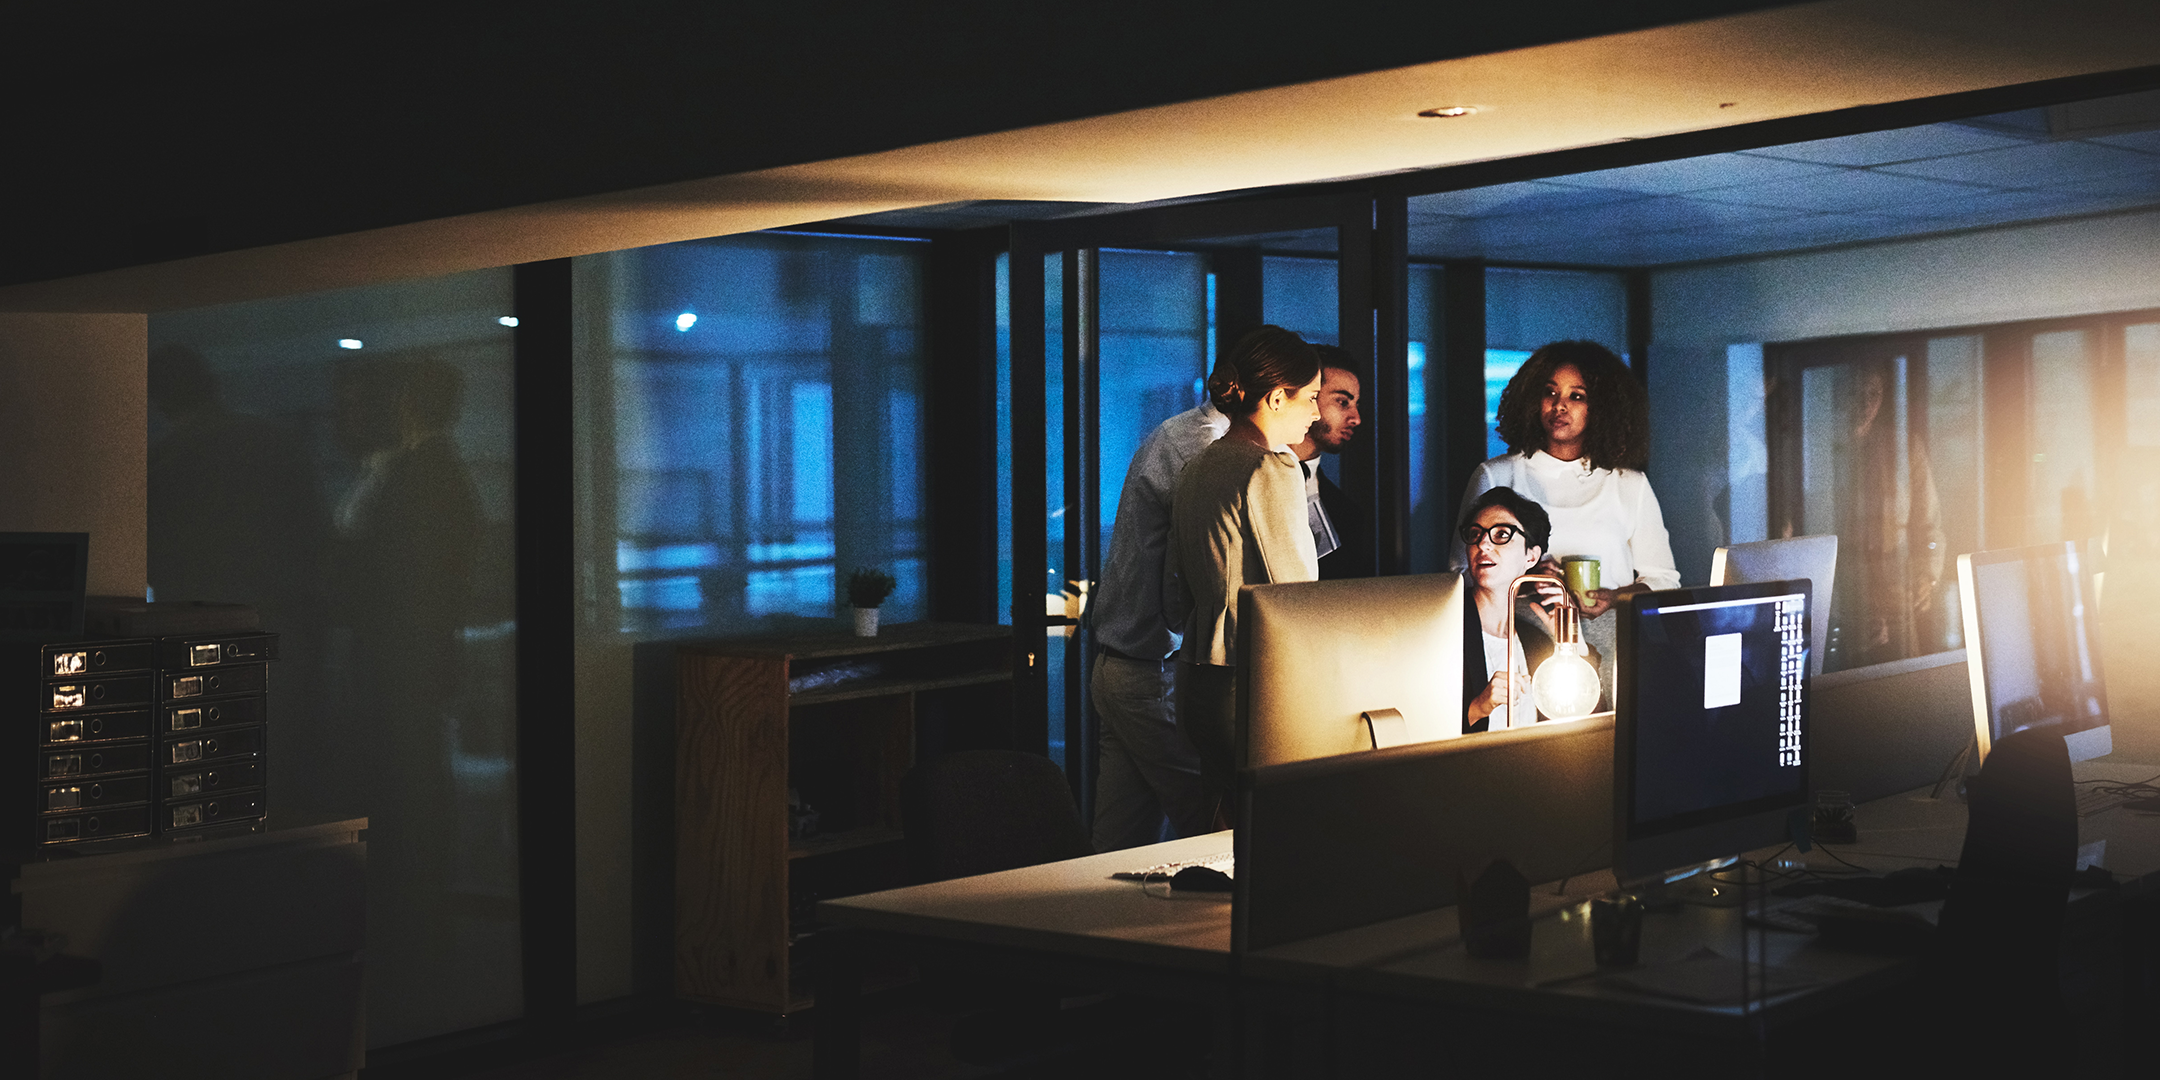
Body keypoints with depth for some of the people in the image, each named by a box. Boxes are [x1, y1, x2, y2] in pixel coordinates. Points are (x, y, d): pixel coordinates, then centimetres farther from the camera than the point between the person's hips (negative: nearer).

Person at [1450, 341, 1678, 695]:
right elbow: (1461, 572, 8)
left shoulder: (1630, 485, 15)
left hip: (1608, 644, 1)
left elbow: (1662, 579, 15)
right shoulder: (1496, 477, 12)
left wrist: (1615, 598, -5)